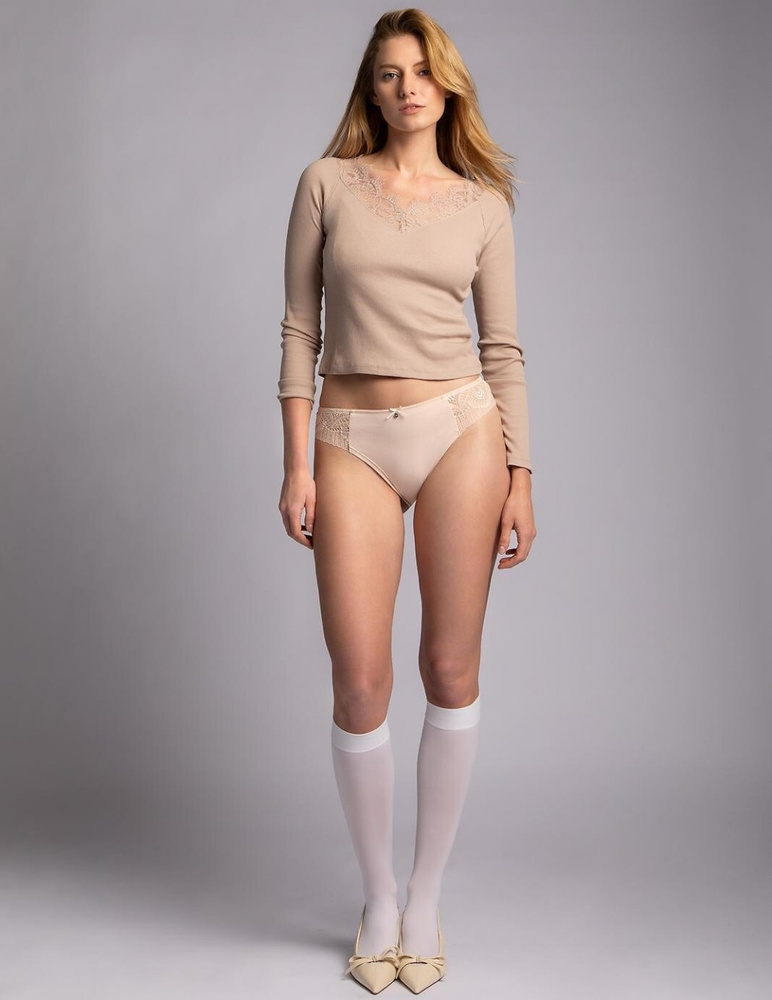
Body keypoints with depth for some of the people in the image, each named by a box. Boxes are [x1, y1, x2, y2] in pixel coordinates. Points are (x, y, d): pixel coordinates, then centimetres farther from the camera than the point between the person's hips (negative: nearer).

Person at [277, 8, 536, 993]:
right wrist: (296, 464, -3)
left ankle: (425, 899, 22)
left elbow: (502, 350, 7)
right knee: (360, 685, -2)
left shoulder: (483, 204, 9)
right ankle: (376, 899, 21)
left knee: (451, 672, 3)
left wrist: (520, 477, 0)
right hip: (353, 444, 0)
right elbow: (300, 329, 4)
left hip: (460, 432, 1)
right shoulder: (326, 182, 7)